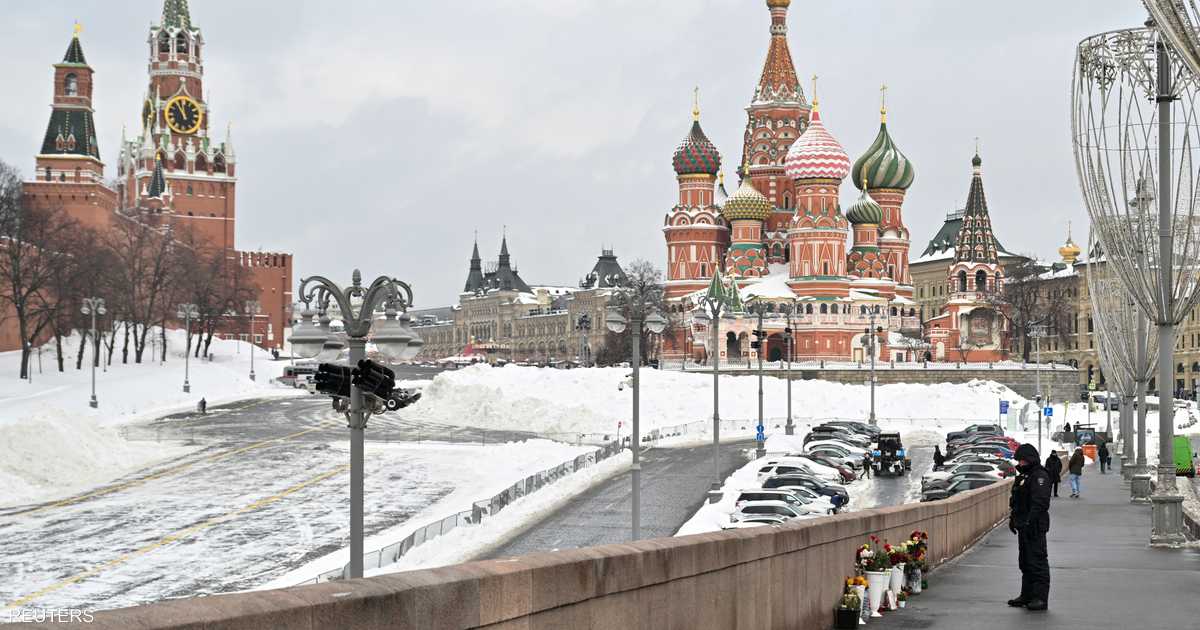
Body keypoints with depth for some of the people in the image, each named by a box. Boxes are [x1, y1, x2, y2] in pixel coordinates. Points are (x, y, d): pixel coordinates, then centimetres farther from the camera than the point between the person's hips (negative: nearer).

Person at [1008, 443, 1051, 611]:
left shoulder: (1040, 476, -14)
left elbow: (1040, 502, -23)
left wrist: (1030, 520, -27)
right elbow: (1015, 501, 27)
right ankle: (1027, 595, 25)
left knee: (1037, 561, -9)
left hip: (1035, 527, -11)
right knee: (1025, 562, 16)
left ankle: (1040, 598, -8)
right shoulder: (1023, 476, 18)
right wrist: (1013, 518, 21)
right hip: (1024, 526, 11)